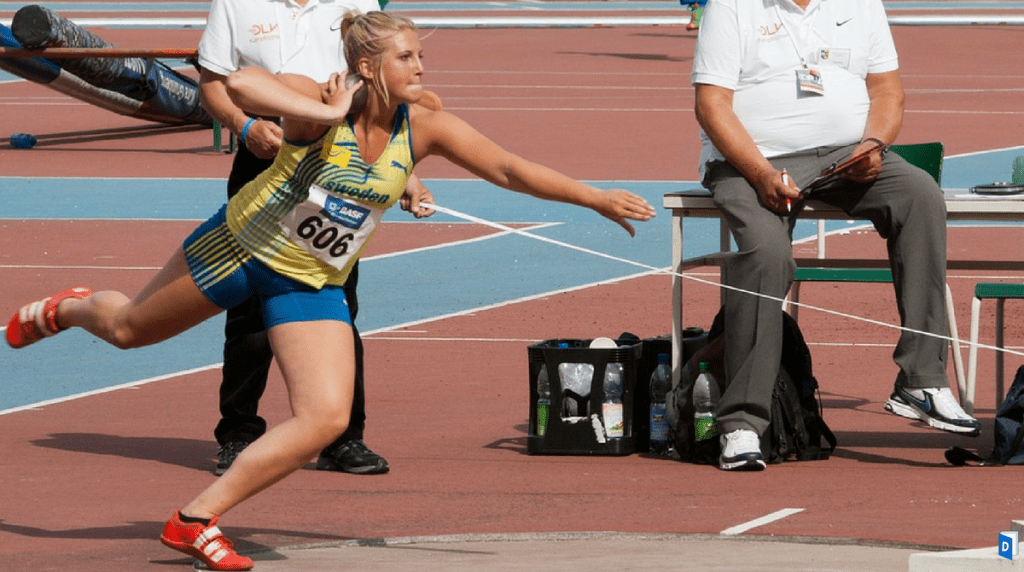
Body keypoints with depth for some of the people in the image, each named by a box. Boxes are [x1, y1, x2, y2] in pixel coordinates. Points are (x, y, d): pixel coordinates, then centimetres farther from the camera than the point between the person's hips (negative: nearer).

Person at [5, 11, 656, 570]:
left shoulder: (425, 128, -13)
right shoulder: (319, 105, -26)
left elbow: (511, 169, -9)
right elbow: (240, 84, -44)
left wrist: (596, 198, -13)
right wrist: (326, 114, -44)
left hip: (312, 285, 4)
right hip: (242, 245, -4)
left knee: (326, 419, -12)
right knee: (129, 329, 17)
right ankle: (71, 309, 56)